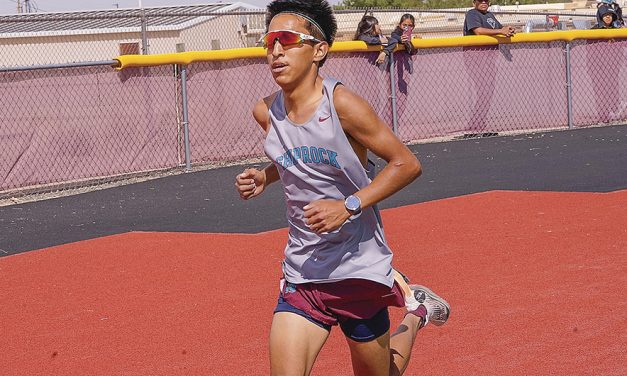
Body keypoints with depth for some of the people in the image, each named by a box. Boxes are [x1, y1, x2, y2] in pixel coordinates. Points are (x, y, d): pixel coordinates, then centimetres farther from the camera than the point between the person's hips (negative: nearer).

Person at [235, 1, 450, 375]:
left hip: (359, 267, -4)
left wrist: (348, 206, -21)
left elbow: (407, 164, -12)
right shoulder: (266, 112, 0)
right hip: (302, 271, 4)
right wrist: (262, 178, 0)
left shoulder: (342, 105, -16)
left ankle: (415, 311, 40)